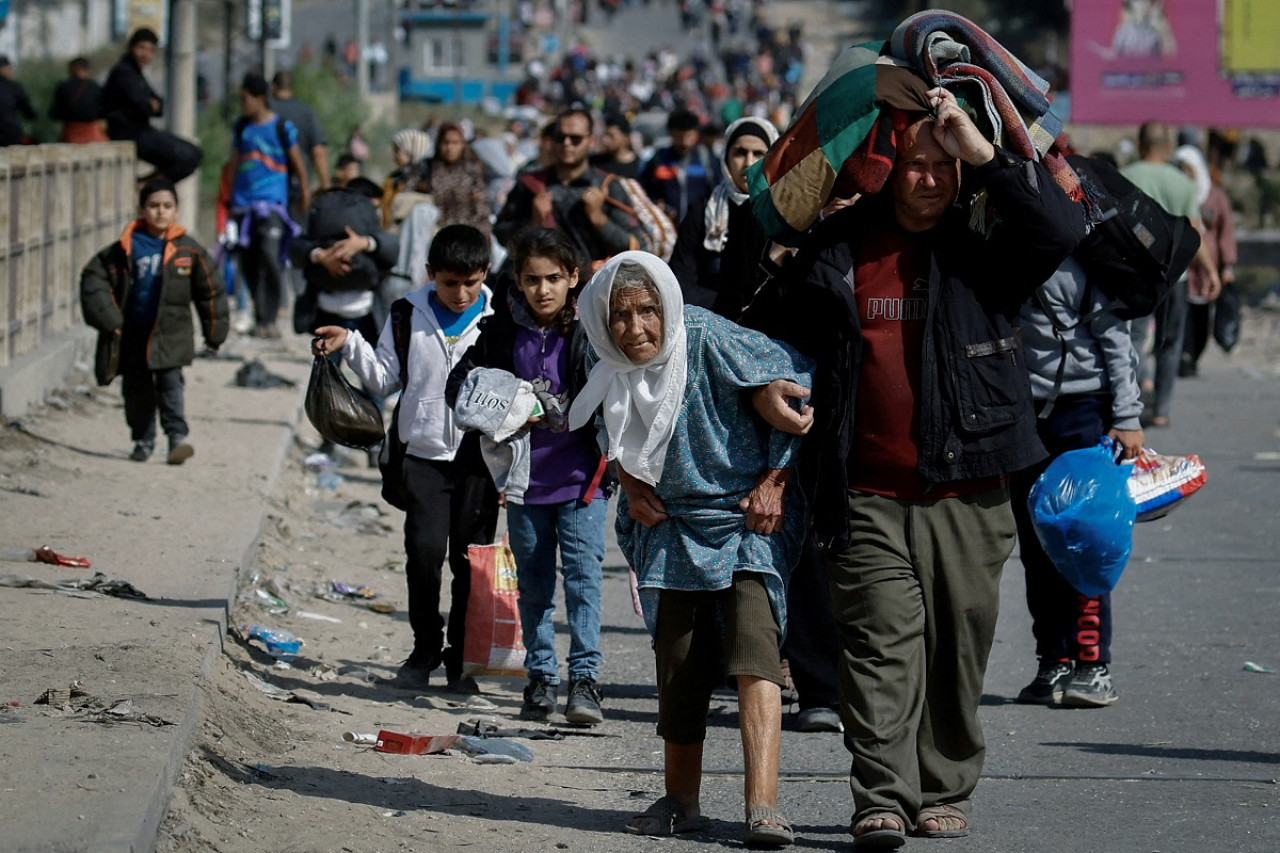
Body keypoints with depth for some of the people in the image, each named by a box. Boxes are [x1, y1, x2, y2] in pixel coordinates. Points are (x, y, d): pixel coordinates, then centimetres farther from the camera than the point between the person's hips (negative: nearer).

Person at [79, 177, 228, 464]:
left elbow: (211, 291, 7)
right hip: (133, 332, 2)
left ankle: (178, 436, -13)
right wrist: (109, 319, -6)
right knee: (137, 388, 8)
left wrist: (214, 332, 8)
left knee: (170, 382, -12)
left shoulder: (187, 250, -2)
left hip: (171, 334, -2)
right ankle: (143, 441, 20)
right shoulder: (126, 248, -4)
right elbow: (94, 278, 0)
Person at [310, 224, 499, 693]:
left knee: (471, 559, 2)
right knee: (424, 551, -9)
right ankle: (425, 650, 7)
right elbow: (384, 378, 9)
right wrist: (350, 345, -5)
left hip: (480, 456, -1)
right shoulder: (409, 315, 4)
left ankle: (461, 658, 14)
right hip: (425, 455, 1)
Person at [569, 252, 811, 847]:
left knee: (753, 646, -21)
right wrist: (632, 486, 3)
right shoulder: (614, 369, -1)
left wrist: (773, 483, -12)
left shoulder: (709, 341, -19)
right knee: (677, 664, 7)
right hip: (670, 525, 6)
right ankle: (680, 801, 23)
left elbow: (796, 384, -13)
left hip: (747, 517, -6)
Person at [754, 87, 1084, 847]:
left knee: (959, 648, 7)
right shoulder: (836, 251, 8)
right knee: (882, 642, -8)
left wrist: (984, 154, -15)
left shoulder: (983, 249, 3)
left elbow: (1062, 229, -15)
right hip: (869, 496, 0)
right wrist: (766, 383, 3)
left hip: (967, 495, 0)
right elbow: (789, 330, 22)